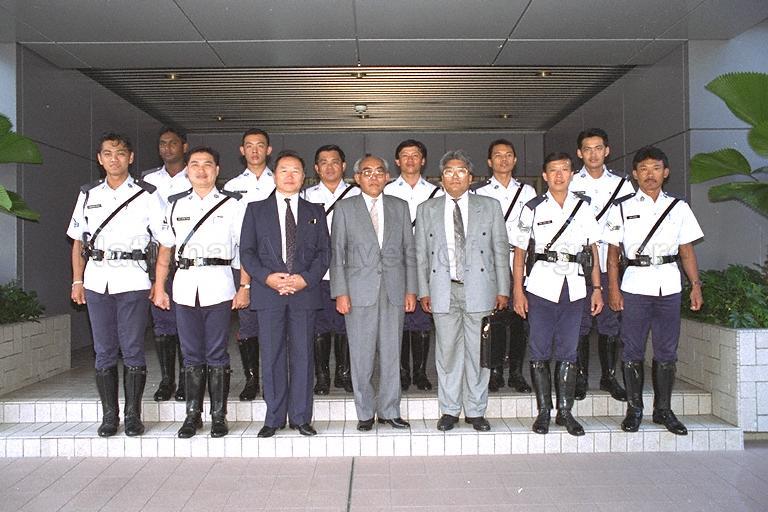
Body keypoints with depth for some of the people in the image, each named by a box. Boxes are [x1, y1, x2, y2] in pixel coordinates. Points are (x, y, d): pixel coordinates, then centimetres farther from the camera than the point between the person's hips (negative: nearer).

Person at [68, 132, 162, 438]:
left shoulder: (146, 195, 3)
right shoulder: (88, 195, 13)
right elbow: (78, 241, 17)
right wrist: (77, 281, 10)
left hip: (132, 280, -3)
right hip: (96, 281, 3)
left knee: (132, 349, -1)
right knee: (104, 351, 7)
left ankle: (133, 415, 9)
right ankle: (109, 415, 16)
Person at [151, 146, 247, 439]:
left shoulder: (232, 204, 5)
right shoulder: (175, 205, 14)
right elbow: (164, 250, 15)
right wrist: (159, 288, 9)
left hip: (218, 287, -3)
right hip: (184, 287, 3)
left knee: (217, 355, 1)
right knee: (191, 356, 9)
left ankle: (219, 416, 12)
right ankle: (193, 415, 20)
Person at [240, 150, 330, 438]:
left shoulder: (315, 212, 15)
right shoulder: (256, 209, 12)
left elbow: (324, 251, 7)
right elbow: (246, 251, 5)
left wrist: (306, 279, -9)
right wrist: (267, 277, -11)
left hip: (305, 291, 1)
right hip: (268, 293, 0)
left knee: (302, 355, 3)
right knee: (271, 356, 3)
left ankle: (301, 417, 14)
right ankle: (274, 418, 15)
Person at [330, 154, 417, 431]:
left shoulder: (400, 207, 12)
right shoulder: (344, 208, 6)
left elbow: (409, 251, 10)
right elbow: (337, 253, 2)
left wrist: (411, 289, 4)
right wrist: (340, 292, -6)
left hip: (394, 291, 2)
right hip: (359, 291, -2)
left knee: (391, 354, 6)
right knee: (361, 356, 3)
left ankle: (389, 411, 19)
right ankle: (365, 413, 16)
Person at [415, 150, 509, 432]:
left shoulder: (490, 206, 8)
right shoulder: (427, 209, 10)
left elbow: (501, 250, 6)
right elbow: (421, 254, 9)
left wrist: (502, 290, 2)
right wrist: (423, 291, 2)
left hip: (478, 289, 0)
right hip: (443, 290, 1)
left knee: (478, 352, 5)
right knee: (447, 352, 5)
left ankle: (476, 411, 18)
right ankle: (449, 410, 19)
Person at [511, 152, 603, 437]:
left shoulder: (583, 207, 9)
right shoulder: (533, 208, 2)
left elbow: (593, 250, 10)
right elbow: (519, 251, 2)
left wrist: (597, 288, 4)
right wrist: (518, 291, -4)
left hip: (574, 288, 2)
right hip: (541, 288, -2)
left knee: (568, 352, 7)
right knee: (540, 352, 3)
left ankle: (565, 411, 17)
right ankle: (543, 411, 14)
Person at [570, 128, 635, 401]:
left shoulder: (622, 185, 10)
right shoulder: (569, 184, 5)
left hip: (610, 264, 2)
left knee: (610, 324, 6)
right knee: (580, 324, 2)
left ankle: (609, 376, 19)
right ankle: (581, 377, 13)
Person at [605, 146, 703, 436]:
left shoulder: (678, 207, 9)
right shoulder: (622, 207, 2)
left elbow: (687, 251, 10)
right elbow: (613, 252, 1)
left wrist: (696, 285, 3)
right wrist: (613, 289, -6)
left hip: (669, 288, 2)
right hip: (634, 287, -2)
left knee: (667, 351, 7)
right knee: (633, 351, 2)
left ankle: (663, 409, 20)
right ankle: (634, 409, 14)